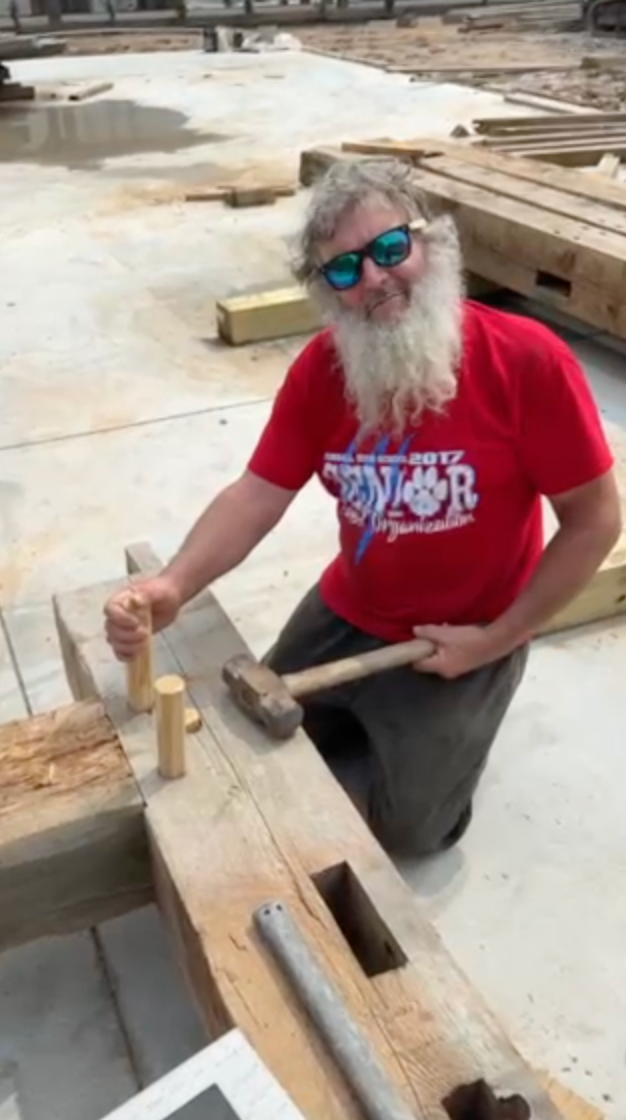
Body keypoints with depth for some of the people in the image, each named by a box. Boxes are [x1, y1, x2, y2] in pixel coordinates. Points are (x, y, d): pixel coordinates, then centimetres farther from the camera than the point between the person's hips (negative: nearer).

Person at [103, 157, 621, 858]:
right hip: (347, 613, 5)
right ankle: (378, 716, 36)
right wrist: (173, 585, -30)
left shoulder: (528, 361, -24)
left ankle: (443, 718, 29)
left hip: (464, 640, -4)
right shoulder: (320, 367, -11)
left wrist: (496, 639, -16)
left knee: (409, 827, 0)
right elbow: (259, 494, -11)